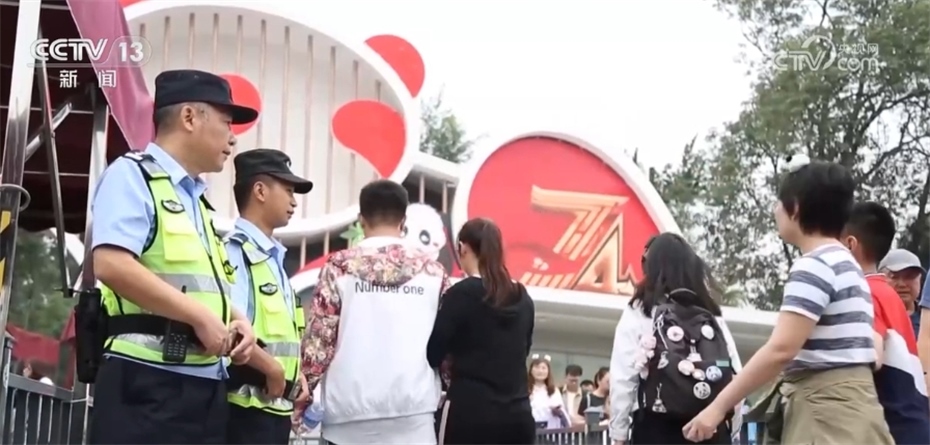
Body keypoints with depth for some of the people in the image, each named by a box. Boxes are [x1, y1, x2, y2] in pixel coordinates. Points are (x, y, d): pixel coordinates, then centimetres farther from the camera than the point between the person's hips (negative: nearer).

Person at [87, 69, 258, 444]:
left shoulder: (197, 200, 22)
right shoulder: (133, 175, -4)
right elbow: (111, 265, -19)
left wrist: (234, 319, 9)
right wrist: (201, 317, -17)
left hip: (204, 384, 9)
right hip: (147, 381, -9)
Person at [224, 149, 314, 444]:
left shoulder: (273, 259, 17)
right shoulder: (235, 252, -13)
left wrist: (294, 374, 9)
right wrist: (272, 368, -15)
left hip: (276, 405, 10)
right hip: (247, 406, -10)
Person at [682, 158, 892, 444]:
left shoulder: (814, 266, -12)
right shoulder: (845, 264, 21)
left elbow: (780, 350, -21)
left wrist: (719, 406, -16)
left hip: (828, 412, -10)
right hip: (844, 406, 10)